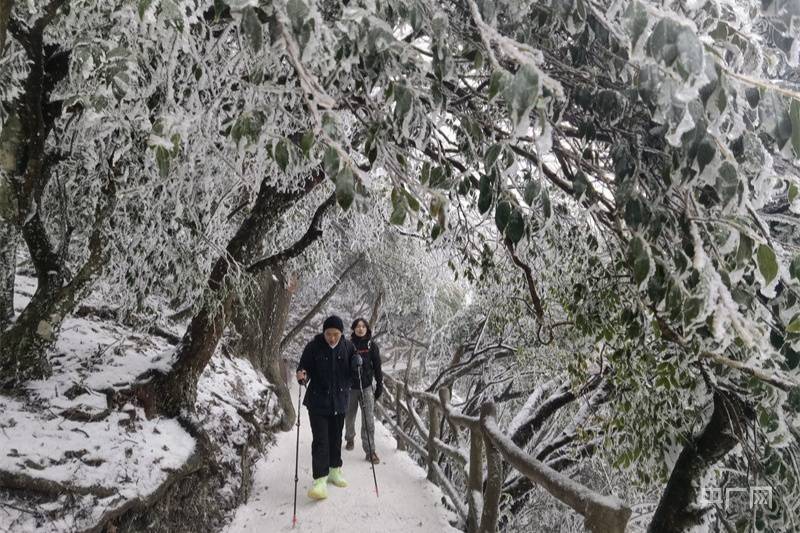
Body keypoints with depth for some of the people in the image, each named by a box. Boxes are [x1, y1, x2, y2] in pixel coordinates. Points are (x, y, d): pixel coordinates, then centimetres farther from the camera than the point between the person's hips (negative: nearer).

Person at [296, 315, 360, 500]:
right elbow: (305, 367, -6)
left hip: (339, 401, 4)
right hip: (318, 402, -3)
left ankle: (334, 471, 34)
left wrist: (357, 362, -12)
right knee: (320, 441, -8)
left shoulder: (347, 346, -2)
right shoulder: (313, 346, -12)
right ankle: (320, 480, -3)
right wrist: (302, 375, -29)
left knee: (336, 438, 16)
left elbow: (352, 370, 10)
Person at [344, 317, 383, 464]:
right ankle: (350, 438, 41)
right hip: (350, 386, 1)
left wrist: (379, 384, 2)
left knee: (369, 419, -6)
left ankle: (370, 450, 0)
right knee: (350, 416, 15)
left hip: (366, 386, -1)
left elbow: (377, 367, 4)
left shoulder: (372, 346, 0)